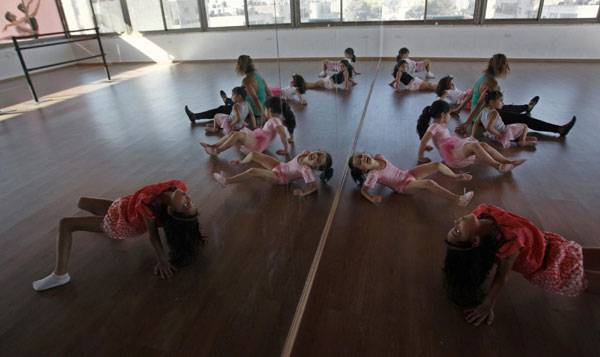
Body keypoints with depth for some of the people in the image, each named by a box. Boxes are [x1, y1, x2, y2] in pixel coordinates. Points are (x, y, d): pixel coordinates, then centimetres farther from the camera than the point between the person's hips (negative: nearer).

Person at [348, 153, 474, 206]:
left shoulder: (378, 157, -4)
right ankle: (458, 199, -34)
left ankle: (456, 176, 28)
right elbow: (363, 190, -18)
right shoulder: (373, 175, -22)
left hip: (408, 174, 8)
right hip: (405, 186, -8)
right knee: (429, 183, -33)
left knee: (437, 165, -1)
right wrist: (372, 198, -34)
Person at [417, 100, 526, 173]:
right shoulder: (434, 126, -9)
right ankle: (498, 166, -37)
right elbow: (423, 141, -17)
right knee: (474, 145, -32)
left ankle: (508, 162, -12)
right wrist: (421, 157, -14)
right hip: (451, 155, -10)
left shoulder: (441, 125, 22)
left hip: (457, 147, 10)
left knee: (484, 145, -5)